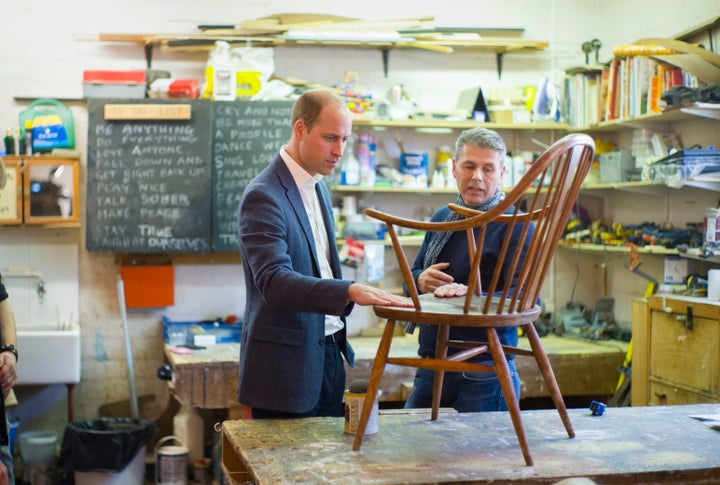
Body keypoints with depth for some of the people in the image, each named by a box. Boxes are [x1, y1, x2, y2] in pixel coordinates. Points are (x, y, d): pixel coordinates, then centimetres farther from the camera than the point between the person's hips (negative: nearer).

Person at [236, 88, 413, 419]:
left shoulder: (318, 188, 12)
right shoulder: (263, 196, -17)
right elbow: (274, 281, -29)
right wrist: (350, 291, -40)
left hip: (328, 355, 9)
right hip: (287, 364, -9)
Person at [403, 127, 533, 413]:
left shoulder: (514, 225, -9)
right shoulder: (442, 218, 13)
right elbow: (413, 275, 21)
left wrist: (470, 294, -33)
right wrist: (420, 281, -3)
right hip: (430, 367, 7)